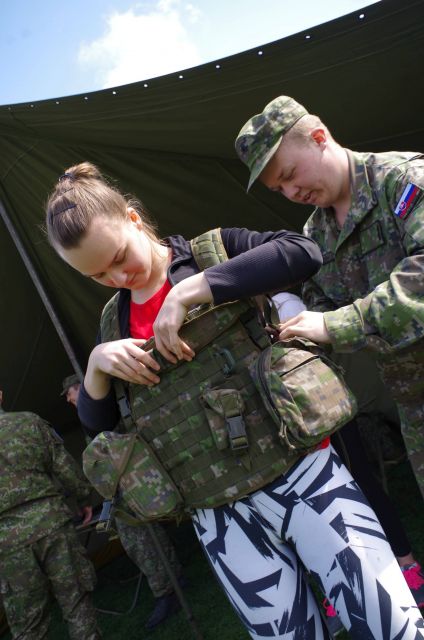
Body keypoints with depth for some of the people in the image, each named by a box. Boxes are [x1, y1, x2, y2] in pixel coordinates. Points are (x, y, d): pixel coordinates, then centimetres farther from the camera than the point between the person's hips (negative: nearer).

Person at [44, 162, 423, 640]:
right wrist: (96, 363, -7)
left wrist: (187, 290, -22)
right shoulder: (115, 321, 11)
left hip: (299, 468, -3)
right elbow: (97, 420, 14)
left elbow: (302, 253, -20)